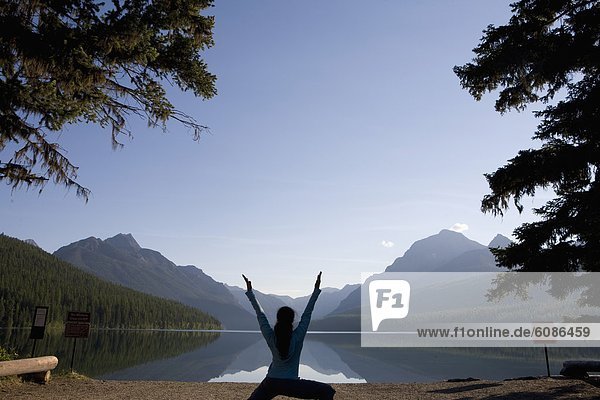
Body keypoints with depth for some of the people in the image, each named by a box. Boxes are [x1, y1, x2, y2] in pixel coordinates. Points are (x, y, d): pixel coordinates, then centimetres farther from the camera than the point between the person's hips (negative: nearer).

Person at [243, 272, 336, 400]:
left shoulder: (271, 337, -3)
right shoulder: (297, 337, -9)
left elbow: (260, 314, 3)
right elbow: (307, 314, -4)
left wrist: (249, 292, 10)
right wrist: (316, 290, -1)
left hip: (270, 383, 4)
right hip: (290, 384, -3)